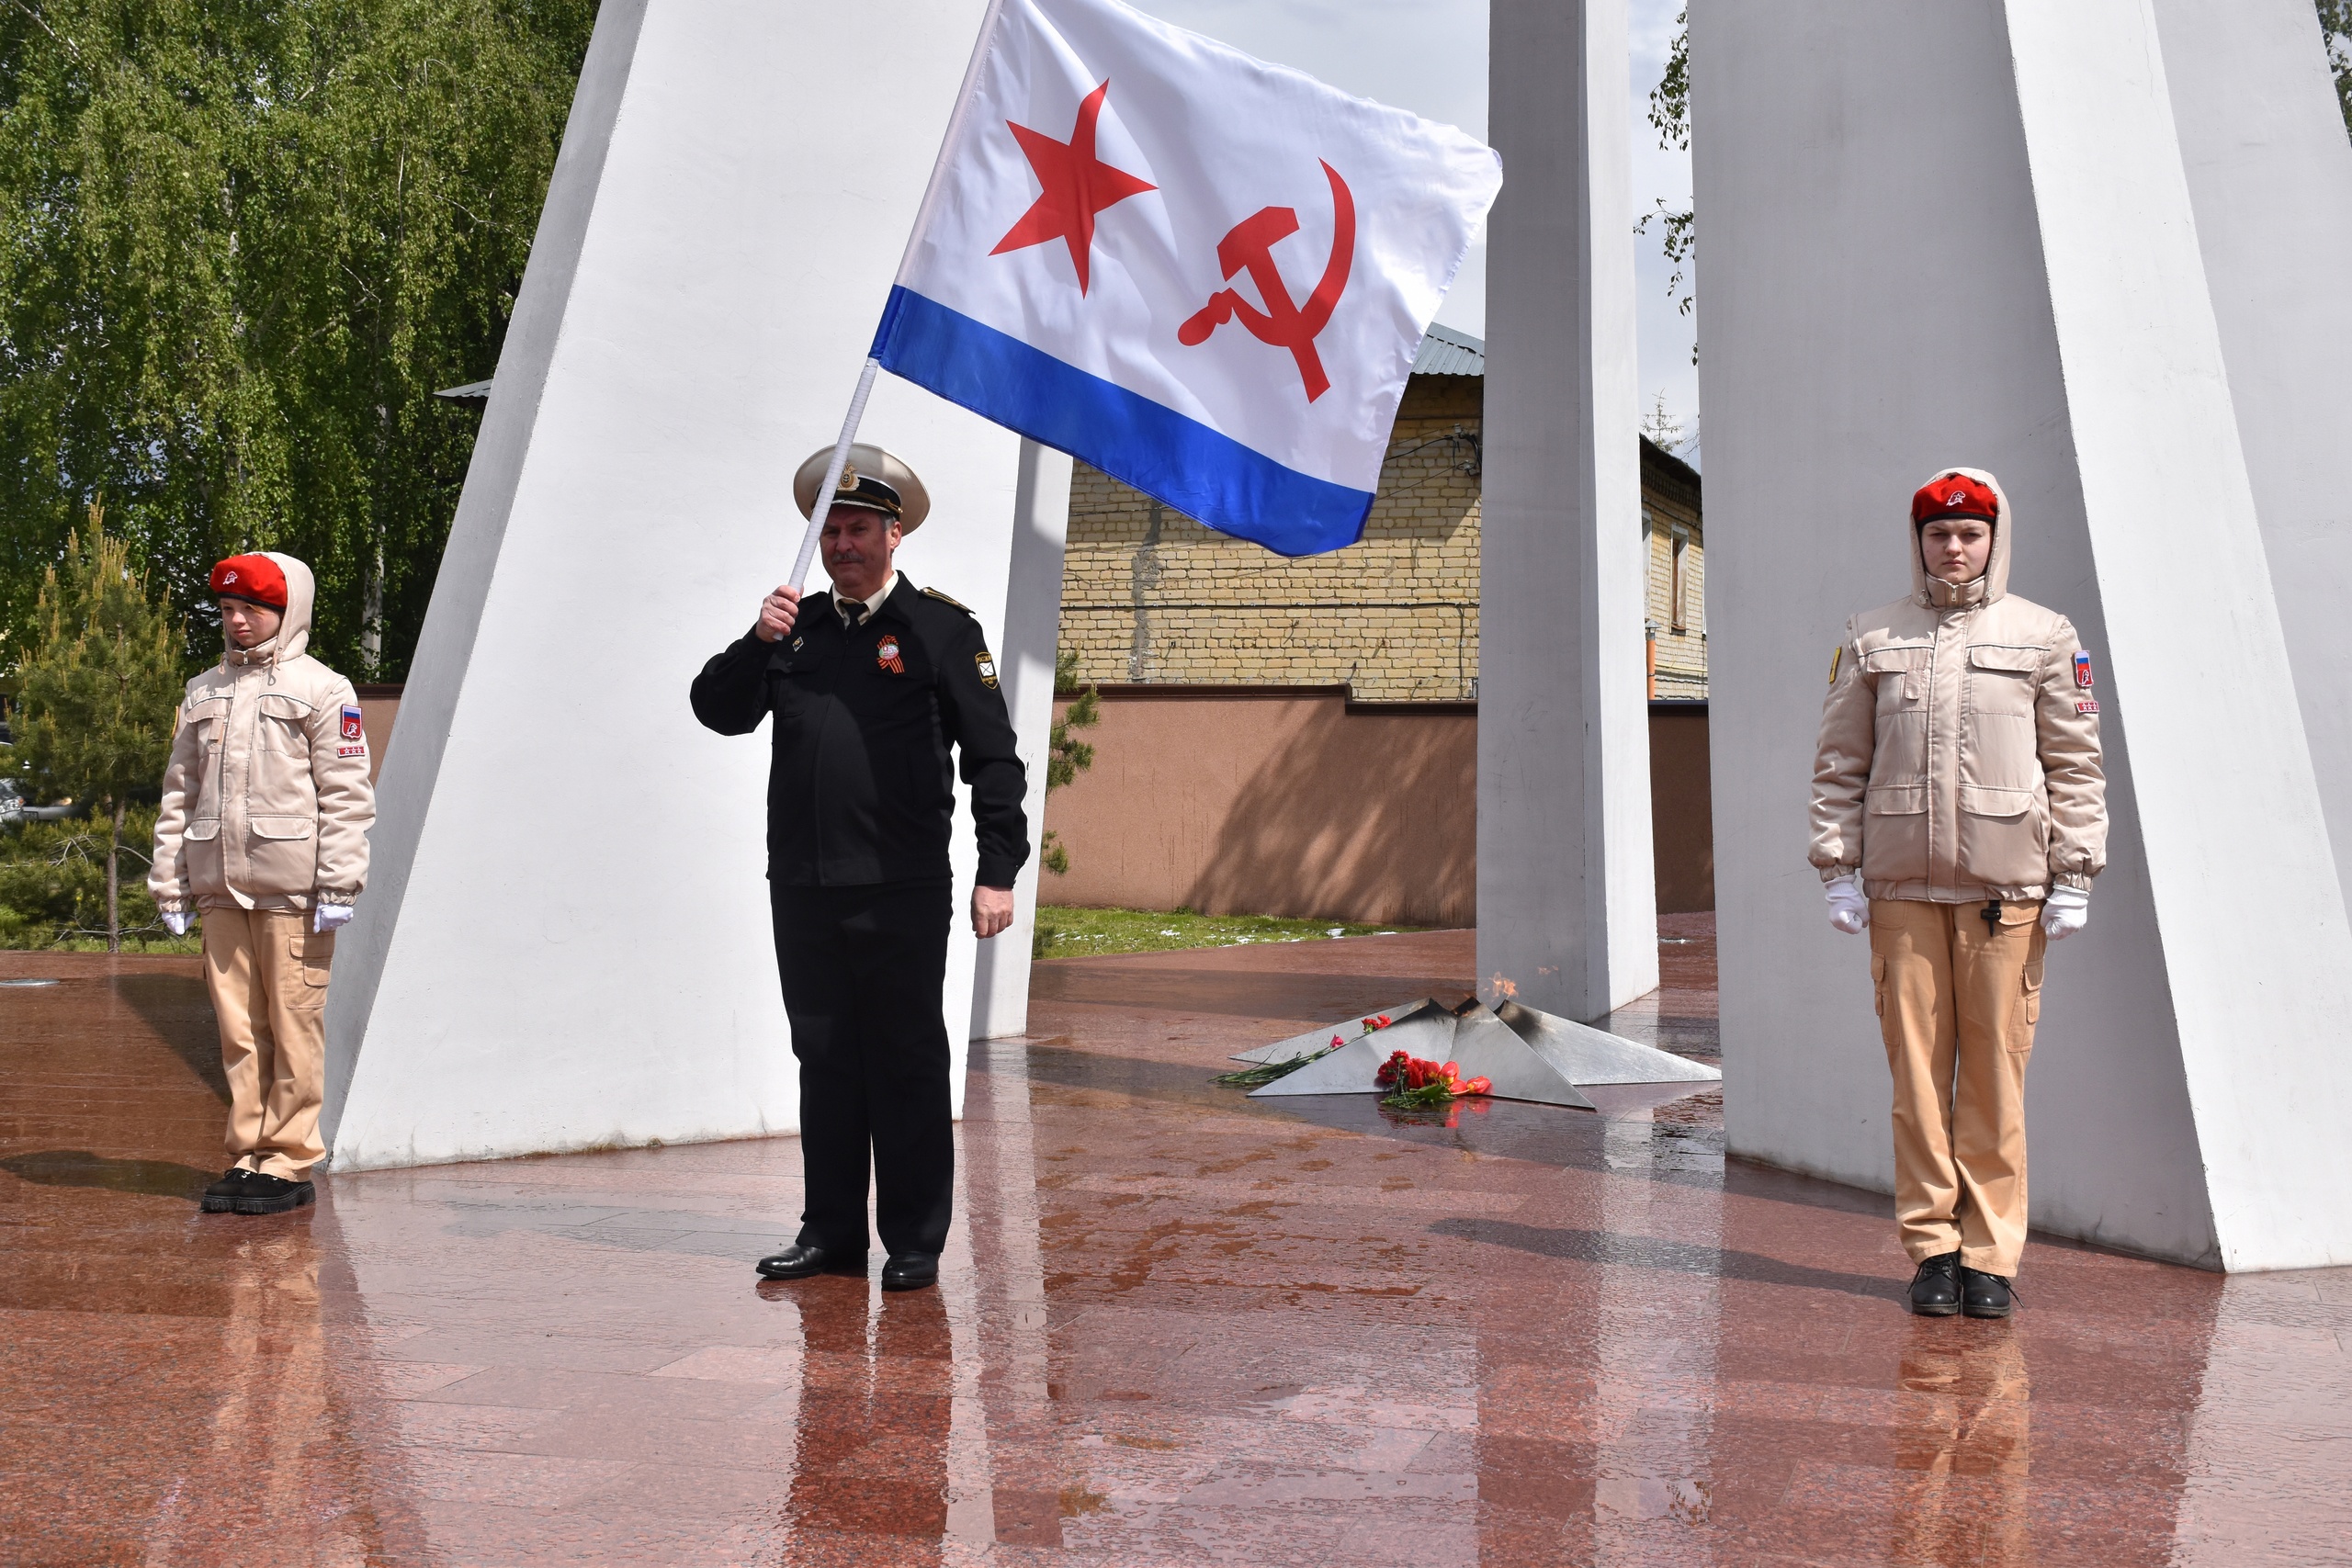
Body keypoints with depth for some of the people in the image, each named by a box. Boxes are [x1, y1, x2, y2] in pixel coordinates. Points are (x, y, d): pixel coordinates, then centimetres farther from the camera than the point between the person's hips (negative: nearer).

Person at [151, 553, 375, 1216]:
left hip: (291, 887, -5)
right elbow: (178, 793, 21)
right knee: (238, 1026, 7)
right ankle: (249, 1153, 14)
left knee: (295, 1025, -3)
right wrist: (169, 883, 14)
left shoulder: (322, 689, 2)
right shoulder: (203, 694, 19)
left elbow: (346, 795, -3)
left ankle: (290, 1160, 2)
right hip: (221, 888, 5)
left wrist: (338, 887, -10)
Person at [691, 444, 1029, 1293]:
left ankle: (915, 1242, 10)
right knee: (824, 1060, 10)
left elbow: (994, 758, -1)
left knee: (907, 1065, 1)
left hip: (901, 891, -4)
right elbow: (718, 711, 10)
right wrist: (756, 642, -7)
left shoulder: (942, 628, 1)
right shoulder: (796, 627, 14)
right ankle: (831, 1231, 20)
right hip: (802, 887, 5)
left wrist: (998, 872, -7)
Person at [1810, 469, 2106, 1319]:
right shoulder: (1872, 639, 11)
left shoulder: (2044, 636, 8)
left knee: (1995, 1072, 0)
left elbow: (2075, 764, 7)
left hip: (2005, 886, -1)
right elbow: (1840, 764, 11)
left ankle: (1990, 1255, 8)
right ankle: (1931, 1247, 11)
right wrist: (1839, 871, 4)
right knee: (1917, 1068, 2)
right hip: (1901, 888, 1)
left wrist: (2073, 879, 1)